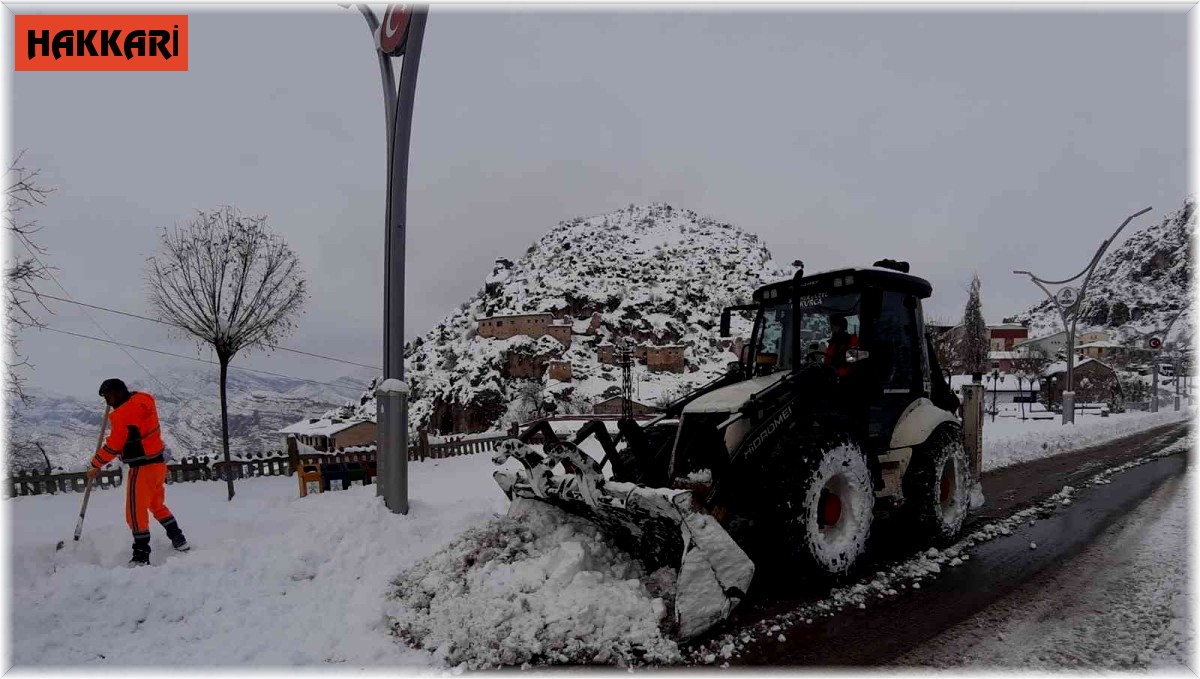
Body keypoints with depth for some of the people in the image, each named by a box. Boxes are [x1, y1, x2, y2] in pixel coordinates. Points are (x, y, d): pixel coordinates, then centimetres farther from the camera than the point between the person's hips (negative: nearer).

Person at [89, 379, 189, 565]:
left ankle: (141, 555, 5)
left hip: (142, 468, -9)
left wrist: (96, 464, -1)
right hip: (158, 464, 9)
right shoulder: (143, 399, 3)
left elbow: (113, 446, -14)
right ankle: (179, 540, 30)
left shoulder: (124, 414, -20)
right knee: (156, 504, 24)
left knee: (135, 512, 0)